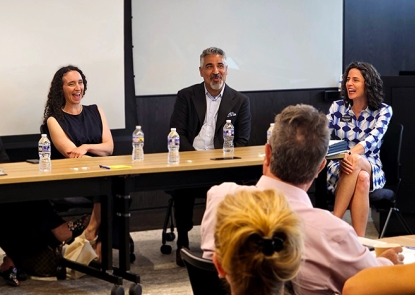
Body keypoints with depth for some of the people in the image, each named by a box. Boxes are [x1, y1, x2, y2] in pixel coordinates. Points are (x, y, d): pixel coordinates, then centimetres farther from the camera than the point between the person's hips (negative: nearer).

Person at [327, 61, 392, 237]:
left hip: (371, 170, -1)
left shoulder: (383, 110, -2)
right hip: (339, 169, 1)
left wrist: (352, 155, -41)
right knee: (361, 179, -36)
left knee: (358, 167, -38)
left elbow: (374, 137, -21)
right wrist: (341, 159, -30)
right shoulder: (337, 107, 4)